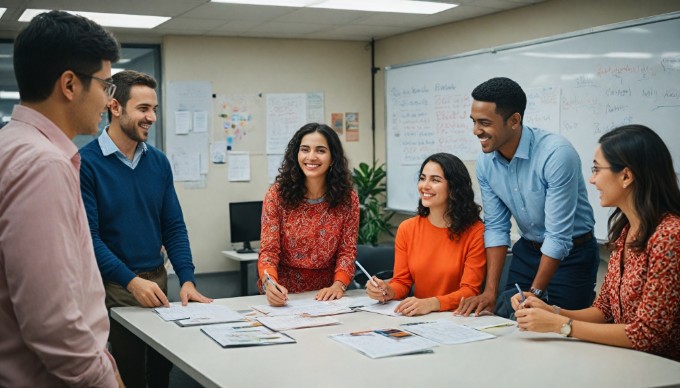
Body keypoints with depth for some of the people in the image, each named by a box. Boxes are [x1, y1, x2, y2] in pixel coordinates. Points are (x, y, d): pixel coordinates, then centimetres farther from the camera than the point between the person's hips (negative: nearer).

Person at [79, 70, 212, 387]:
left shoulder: (159, 162, 5)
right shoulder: (86, 162, -11)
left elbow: (174, 227, 5)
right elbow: (88, 236, -15)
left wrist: (187, 280, -6)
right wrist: (132, 281, -20)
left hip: (158, 280, 5)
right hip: (113, 288, -5)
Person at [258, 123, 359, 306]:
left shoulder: (348, 199, -1)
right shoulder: (277, 194, -4)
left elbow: (347, 251, 0)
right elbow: (268, 250, -9)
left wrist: (339, 285, -19)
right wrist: (269, 283, -28)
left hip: (325, 295, 1)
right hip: (283, 294, -1)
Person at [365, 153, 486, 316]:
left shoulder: (475, 231, -7)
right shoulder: (406, 229, 5)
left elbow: (470, 290, -11)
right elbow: (402, 282, 9)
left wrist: (431, 303, -26)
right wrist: (388, 291, -14)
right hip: (418, 319, 4)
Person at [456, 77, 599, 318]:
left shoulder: (557, 154, -28)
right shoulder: (485, 162, -7)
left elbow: (558, 237, -26)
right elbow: (496, 227, -1)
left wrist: (535, 294, -23)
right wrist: (490, 291, -8)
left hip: (571, 254, -5)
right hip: (527, 250, 5)